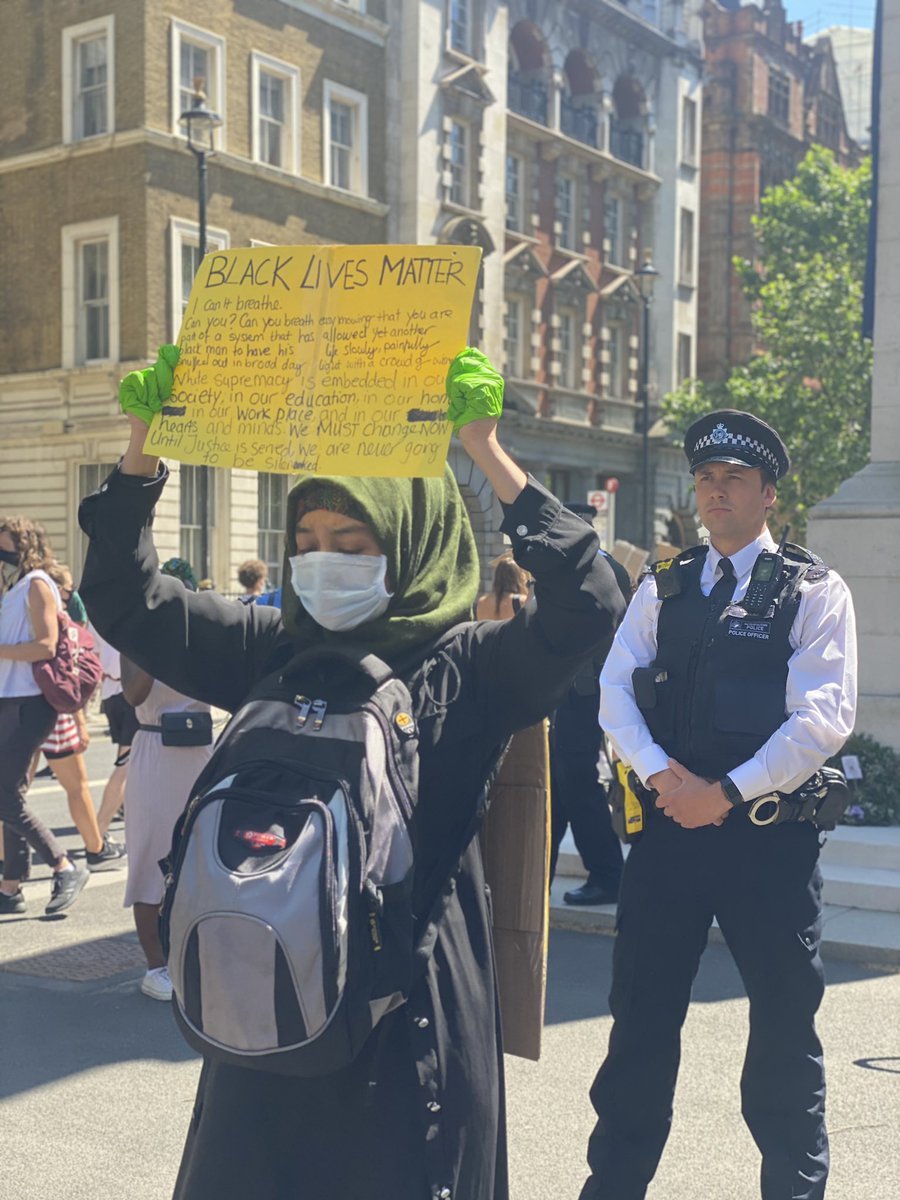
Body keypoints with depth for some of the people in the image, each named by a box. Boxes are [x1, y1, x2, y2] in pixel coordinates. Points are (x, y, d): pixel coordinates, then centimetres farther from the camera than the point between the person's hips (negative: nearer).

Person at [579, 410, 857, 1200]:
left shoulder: (813, 592, -1)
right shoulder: (662, 589, 11)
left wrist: (727, 791, -16)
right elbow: (615, 690, 4)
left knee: (785, 1023, 8)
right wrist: (659, 772, -13)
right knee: (641, 1015, 8)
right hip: (670, 823, 3)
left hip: (769, 833, -3)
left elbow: (825, 715, -10)